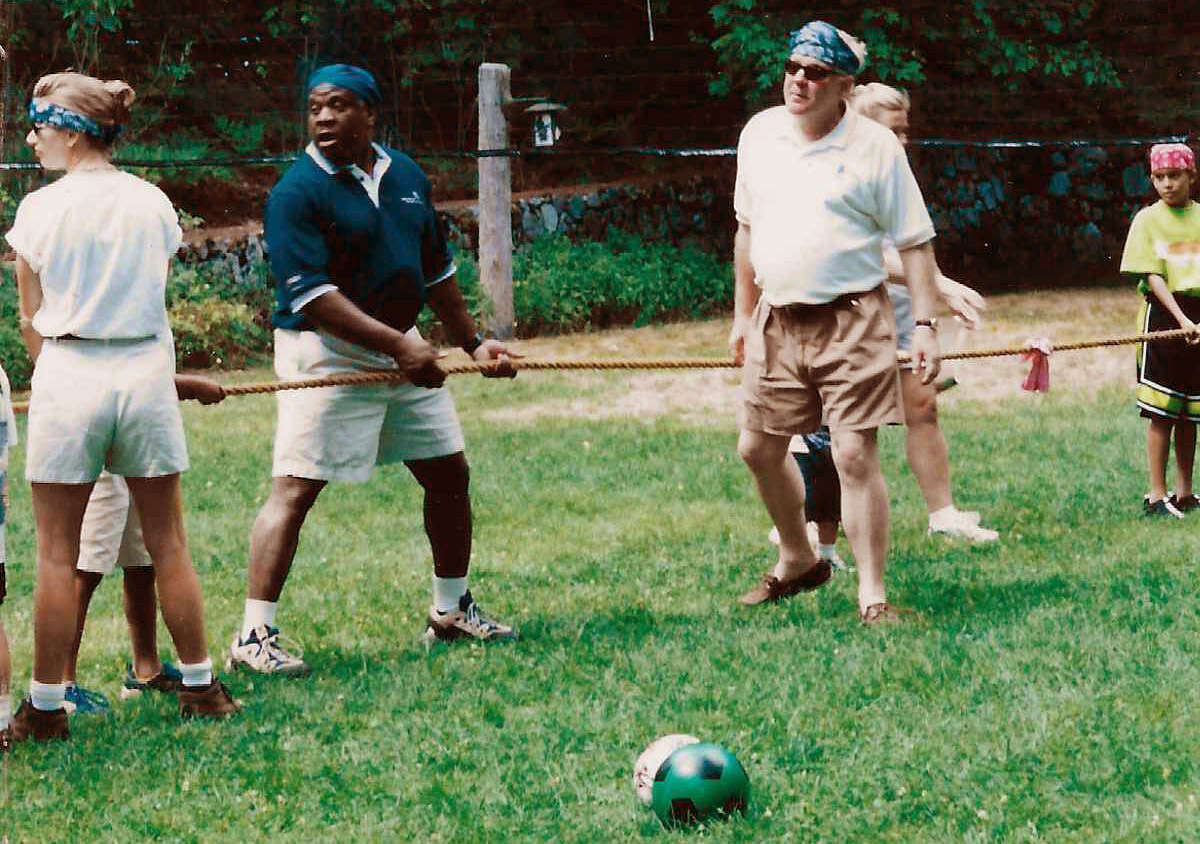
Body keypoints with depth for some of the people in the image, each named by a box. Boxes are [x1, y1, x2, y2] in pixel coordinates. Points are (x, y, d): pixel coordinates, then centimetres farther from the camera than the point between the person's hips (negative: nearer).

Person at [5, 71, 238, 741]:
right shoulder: (153, 203, 3)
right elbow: (156, 297, 9)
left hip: (67, 377, -3)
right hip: (146, 371, 3)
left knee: (58, 554, 4)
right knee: (168, 543, 12)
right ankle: (200, 685, 19)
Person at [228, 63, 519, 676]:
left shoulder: (406, 176, 8)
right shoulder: (297, 192, -14)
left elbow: (436, 270, 20)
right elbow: (313, 296, -21)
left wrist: (472, 342, 18)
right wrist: (397, 348, -26)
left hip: (403, 345, 7)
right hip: (326, 353, -7)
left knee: (449, 472, 13)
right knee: (295, 488, -12)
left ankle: (450, 611, 30)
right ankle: (254, 636, -12)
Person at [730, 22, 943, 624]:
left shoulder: (875, 147, -6)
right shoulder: (760, 134, 7)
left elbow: (915, 242, -3)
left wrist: (926, 325, -10)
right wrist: (743, 313, 19)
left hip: (851, 320, -5)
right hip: (776, 321, 5)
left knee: (855, 455, -11)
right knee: (758, 449, 12)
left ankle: (872, 595, -4)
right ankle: (798, 562, 35)